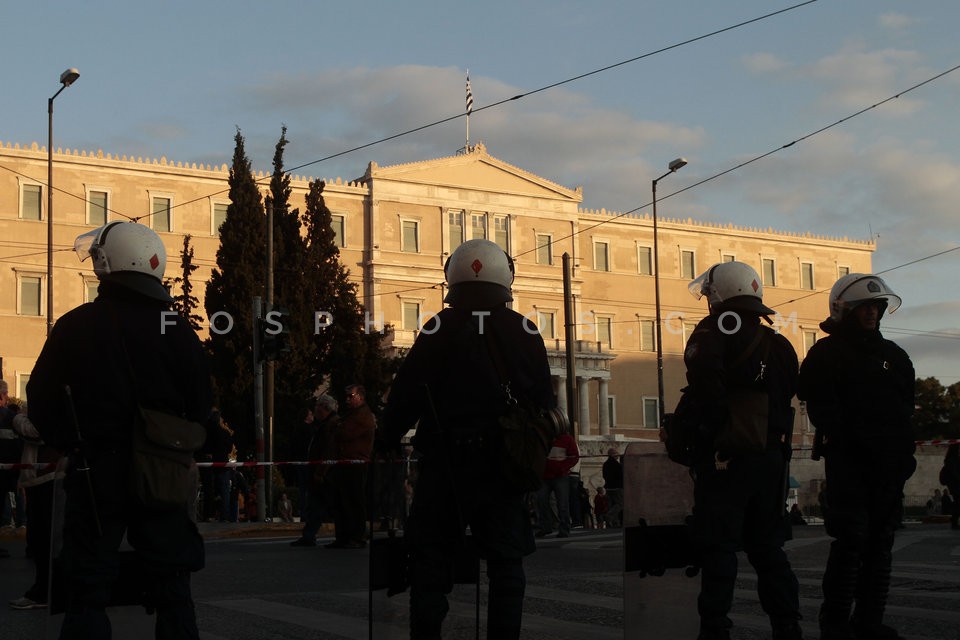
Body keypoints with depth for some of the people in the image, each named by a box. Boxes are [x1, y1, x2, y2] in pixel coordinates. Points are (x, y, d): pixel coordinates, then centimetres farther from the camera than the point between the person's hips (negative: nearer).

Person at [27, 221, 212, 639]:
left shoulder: (74, 326, -6)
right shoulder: (179, 331, -2)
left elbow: (41, 405, -1)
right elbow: (200, 409, 2)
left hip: (95, 474, -1)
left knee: (88, 593, 6)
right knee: (172, 591, 10)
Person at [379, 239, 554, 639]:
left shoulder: (436, 330, -4)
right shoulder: (524, 332, 2)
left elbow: (404, 396, -5)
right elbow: (545, 402, 5)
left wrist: (388, 441, 7)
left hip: (445, 463, -1)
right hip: (504, 466, 1)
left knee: (431, 560, 7)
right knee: (506, 562, 8)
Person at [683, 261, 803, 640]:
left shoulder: (714, 333, -7)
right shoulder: (779, 345, 15)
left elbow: (705, 381, -26)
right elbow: (787, 397, 15)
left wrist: (715, 425, -18)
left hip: (725, 457, -7)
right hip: (772, 456, 7)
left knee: (719, 546, -3)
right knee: (767, 545, 14)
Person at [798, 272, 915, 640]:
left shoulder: (894, 356, 18)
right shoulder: (827, 354, 0)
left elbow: (905, 410, 18)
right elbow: (823, 411, -9)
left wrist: (902, 452, 4)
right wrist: (859, 443, -17)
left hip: (888, 464, 6)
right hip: (848, 461, -6)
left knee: (880, 543, 6)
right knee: (851, 540, -10)